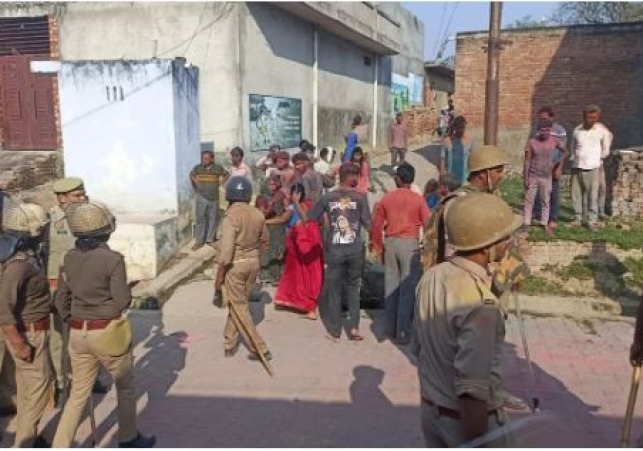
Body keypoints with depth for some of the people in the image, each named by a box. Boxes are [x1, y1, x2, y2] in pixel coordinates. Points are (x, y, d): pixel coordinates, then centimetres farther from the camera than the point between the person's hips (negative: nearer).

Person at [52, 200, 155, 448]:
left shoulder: (70, 258, 1)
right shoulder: (113, 259, -17)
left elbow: (61, 299, 6)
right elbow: (122, 301, -15)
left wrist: (74, 322, 18)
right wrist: (129, 293, 5)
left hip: (78, 334, 5)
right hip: (108, 333, -5)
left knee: (79, 392, 16)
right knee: (125, 387, 17)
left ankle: (59, 446, 13)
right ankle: (128, 439, 31)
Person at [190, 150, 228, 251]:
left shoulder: (218, 168, -7)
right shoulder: (197, 168, -5)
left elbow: (226, 174, 12)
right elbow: (191, 175, 15)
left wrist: (219, 182, 2)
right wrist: (195, 187, 9)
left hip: (214, 198, 1)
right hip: (201, 197, 0)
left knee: (212, 219, 8)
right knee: (200, 219, 1)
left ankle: (210, 239, 19)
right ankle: (199, 241, 6)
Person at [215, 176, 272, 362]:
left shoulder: (231, 217, -19)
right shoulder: (258, 214, 1)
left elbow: (226, 249, -23)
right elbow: (264, 241, 15)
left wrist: (219, 275, -14)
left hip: (235, 265, -6)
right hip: (253, 262, 6)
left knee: (238, 307, 4)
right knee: (238, 303, 19)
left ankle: (260, 349, 3)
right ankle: (230, 344, 29)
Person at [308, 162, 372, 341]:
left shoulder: (327, 197, -1)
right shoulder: (360, 197, -5)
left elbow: (311, 218, 4)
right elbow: (368, 224, -7)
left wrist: (326, 216, 22)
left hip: (334, 249, 0)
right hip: (355, 249, 0)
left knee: (333, 289, 10)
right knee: (353, 287, 17)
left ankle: (335, 331, 16)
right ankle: (354, 327, 9)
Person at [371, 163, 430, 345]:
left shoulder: (387, 198, 3)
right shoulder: (418, 199, -5)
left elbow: (377, 225, 5)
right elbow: (428, 224, -5)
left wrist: (378, 247, 16)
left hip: (390, 242, 3)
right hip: (410, 243, -3)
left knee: (391, 286, 12)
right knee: (408, 288, 2)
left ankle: (391, 329, 20)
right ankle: (403, 333, 3)